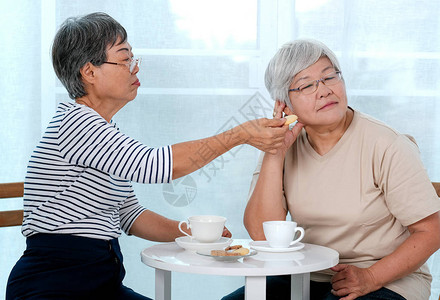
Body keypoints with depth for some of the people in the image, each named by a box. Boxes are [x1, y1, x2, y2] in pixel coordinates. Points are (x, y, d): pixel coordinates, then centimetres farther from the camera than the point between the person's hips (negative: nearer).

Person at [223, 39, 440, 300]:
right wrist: (275, 155, -13)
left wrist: (371, 277, -20)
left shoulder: (387, 146, -12)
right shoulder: (285, 145, 1)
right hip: (309, 277, 4)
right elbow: (262, 234, -8)